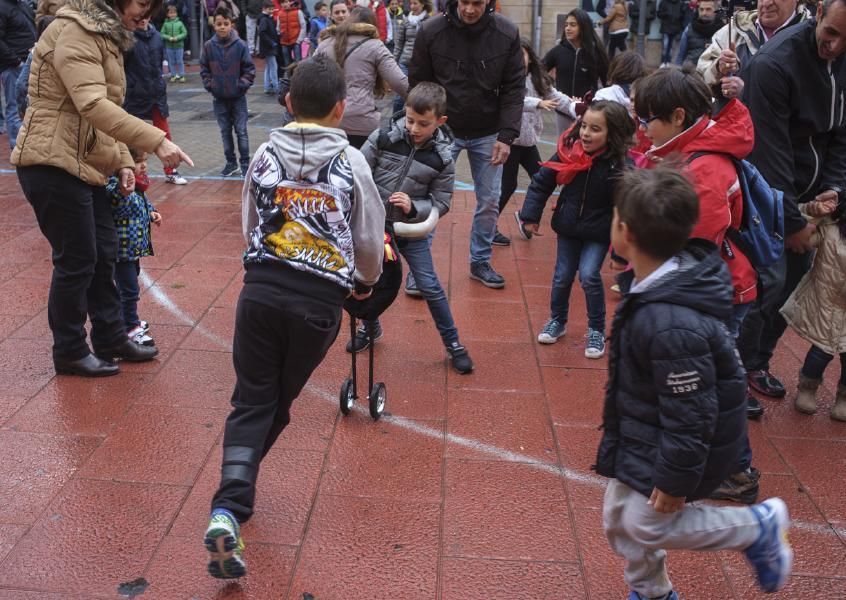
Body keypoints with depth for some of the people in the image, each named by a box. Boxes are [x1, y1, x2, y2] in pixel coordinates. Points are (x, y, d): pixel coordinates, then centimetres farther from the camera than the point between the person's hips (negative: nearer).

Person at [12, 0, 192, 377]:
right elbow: (93, 105, -31)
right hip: (53, 165, -10)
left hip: (83, 165, 10)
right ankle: (69, 353, 15)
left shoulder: (104, 34, 15)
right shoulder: (74, 33, -17)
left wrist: (123, 161, 6)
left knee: (104, 253, 14)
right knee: (76, 261, -2)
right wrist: (156, 141, -37)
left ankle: (110, 339, 28)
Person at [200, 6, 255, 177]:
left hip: (238, 97, -3)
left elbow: (249, 69, -3)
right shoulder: (209, 46, -4)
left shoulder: (240, 45, -9)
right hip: (219, 98, 3)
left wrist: (242, 84, -11)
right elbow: (204, 69, 6)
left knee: (241, 131, 2)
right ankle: (231, 163, 21)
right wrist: (209, 85, -4)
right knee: (225, 132, 11)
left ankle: (245, 164, 10)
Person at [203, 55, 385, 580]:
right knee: (278, 402, 17)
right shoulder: (351, 161, 1)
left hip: (260, 290, 1)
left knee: (251, 401, 7)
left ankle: (229, 506, -11)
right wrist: (366, 280, 29)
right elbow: (370, 238, 8)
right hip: (320, 301, -1)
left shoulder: (265, 156, 7)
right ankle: (234, 496, 29)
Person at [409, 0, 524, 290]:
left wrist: (506, 136, -11)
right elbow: (418, 84, -5)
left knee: (490, 201, 9)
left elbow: (514, 88, -5)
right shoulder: (430, 31, -14)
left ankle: (480, 261, 27)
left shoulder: (507, 34, -10)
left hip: (488, 134, 2)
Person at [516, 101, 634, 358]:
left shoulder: (619, 165, -22)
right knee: (562, 276, 10)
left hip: (598, 233, -3)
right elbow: (541, 182, -2)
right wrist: (530, 215, -5)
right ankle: (557, 320, 35)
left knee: (589, 275, -14)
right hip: (568, 228, 4)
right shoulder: (568, 152, -13)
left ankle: (596, 330, 7)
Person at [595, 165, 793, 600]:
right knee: (618, 516, 17)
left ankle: (759, 527, 21)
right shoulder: (671, 280, -8)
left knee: (645, 525, 6)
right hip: (648, 431, 9)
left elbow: (690, 415, -29)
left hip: (675, 442, -9)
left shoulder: (671, 326, -38)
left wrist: (677, 478, -17)